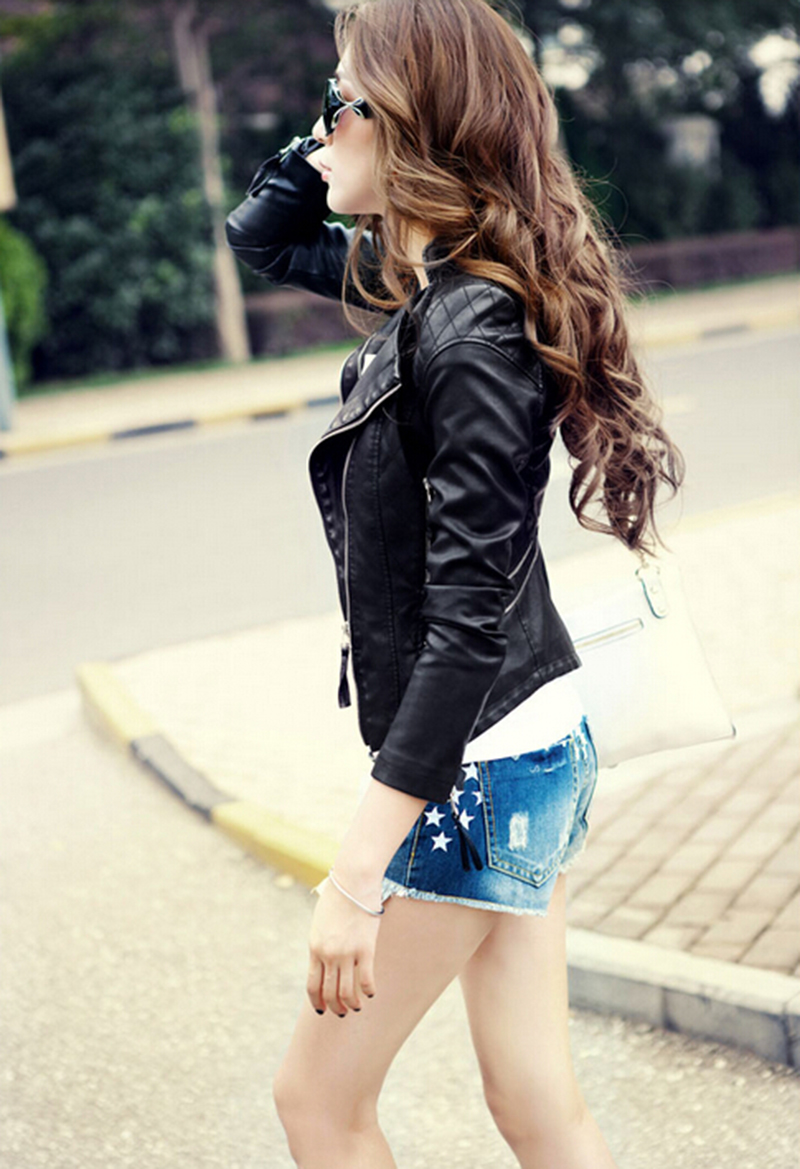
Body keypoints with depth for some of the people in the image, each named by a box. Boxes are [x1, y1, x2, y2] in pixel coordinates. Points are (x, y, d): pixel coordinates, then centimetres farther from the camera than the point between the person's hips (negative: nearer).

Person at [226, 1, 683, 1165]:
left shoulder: (471, 334, -22)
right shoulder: (427, 280, 5)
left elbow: (469, 622, -25)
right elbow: (262, 236, 23)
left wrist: (358, 874, -25)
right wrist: (346, 126, 6)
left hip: (474, 765, -9)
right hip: (527, 745, 9)